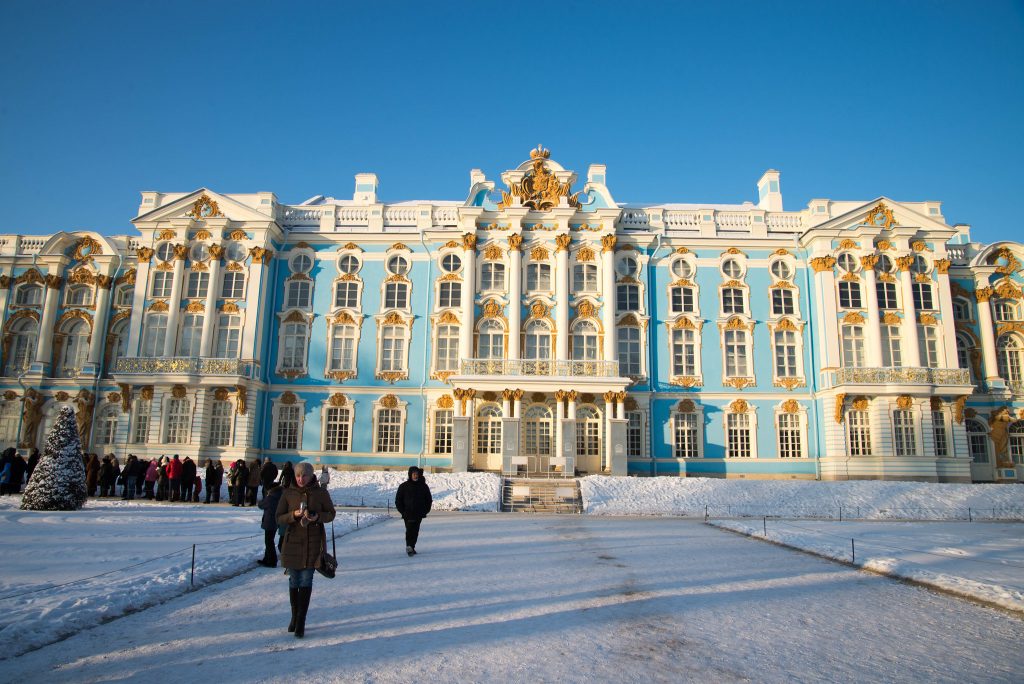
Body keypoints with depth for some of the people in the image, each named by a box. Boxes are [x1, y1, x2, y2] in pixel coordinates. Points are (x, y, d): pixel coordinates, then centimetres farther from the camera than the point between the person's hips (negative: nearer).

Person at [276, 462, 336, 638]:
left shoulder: (321, 493, -3)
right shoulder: (288, 493, -1)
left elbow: (331, 514, 4)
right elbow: (279, 518, 0)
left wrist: (317, 517, -16)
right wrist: (294, 515, -19)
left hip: (313, 543, -2)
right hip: (293, 542, 2)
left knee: (306, 581, -3)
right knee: (294, 581, 11)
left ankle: (300, 623, 1)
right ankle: (295, 617, 28)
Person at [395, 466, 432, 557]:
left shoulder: (423, 486, 5)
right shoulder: (404, 486, -1)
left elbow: (429, 500, 13)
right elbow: (398, 500, 5)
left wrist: (425, 510, 4)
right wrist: (402, 511, -2)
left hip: (419, 514, 3)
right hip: (408, 514, -2)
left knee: (415, 531, 7)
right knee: (409, 530, -14)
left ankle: (412, 547, 18)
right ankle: (409, 547, -16)